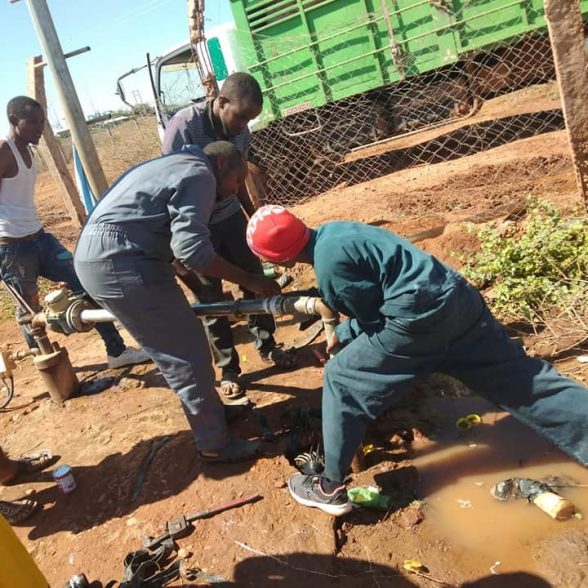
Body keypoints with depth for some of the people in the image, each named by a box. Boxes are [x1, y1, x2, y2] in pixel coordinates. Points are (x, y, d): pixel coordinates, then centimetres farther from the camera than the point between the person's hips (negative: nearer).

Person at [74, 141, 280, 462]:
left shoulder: (176, 165, 25)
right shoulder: (200, 174, -7)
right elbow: (192, 249, -20)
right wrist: (249, 280, -12)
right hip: (120, 261, -10)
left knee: (180, 344, 20)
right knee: (187, 355, 0)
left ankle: (210, 411, 36)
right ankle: (215, 443, 15)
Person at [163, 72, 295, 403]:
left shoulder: (241, 133, -8)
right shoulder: (183, 126, -24)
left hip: (230, 216, 5)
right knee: (210, 298, 4)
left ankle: (267, 344, 32)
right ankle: (229, 368, 21)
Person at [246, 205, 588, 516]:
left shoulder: (330, 263, -14)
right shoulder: (332, 232, 14)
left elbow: (373, 316, -6)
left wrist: (343, 336, 12)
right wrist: (343, 333, 25)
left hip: (421, 318, -9)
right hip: (458, 299, 10)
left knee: (343, 379, 4)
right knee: (521, 380, 14)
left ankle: (331, 488, 15)